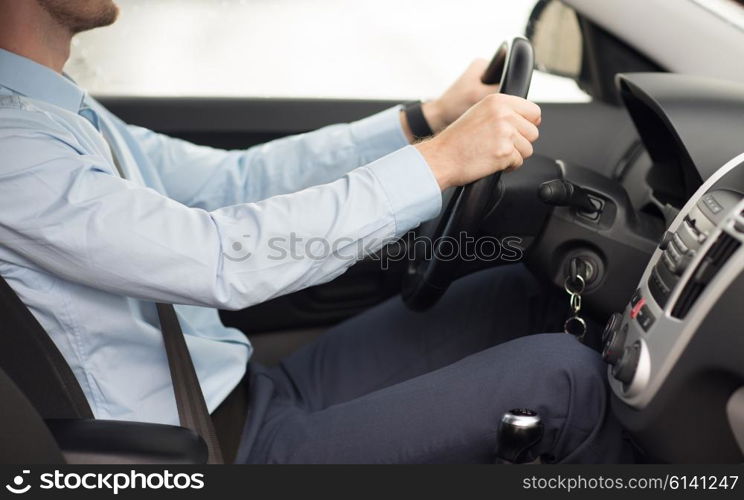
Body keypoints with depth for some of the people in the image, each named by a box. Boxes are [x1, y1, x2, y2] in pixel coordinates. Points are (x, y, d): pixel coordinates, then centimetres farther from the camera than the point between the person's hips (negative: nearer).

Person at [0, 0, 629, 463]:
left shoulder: (69, 115, 11)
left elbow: (236, 179, 9)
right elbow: (221, 260, -30)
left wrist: (428, 118, 2)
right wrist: (440, 161, -25)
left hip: (257, 392, 9)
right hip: (236, 443, -9)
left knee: (531, 295, 5)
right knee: (563, 375, -13)